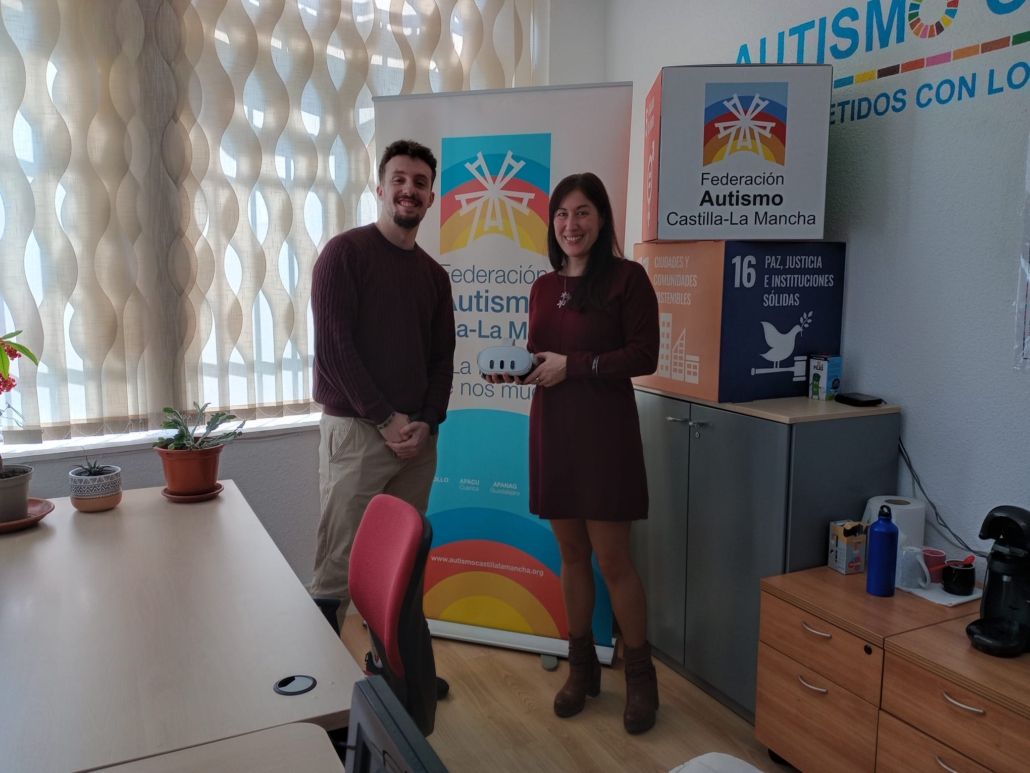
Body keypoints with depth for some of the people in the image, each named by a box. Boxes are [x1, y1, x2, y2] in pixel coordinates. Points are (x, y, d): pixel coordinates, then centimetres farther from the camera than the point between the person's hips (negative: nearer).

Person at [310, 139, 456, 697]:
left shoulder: (433, 274, 14)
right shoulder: (345, 252, -3)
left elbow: (442, 358, 14)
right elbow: (334, 346, -11)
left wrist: (426, 422, -2)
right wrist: (387, 420, -12)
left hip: (417, 438, 5)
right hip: (356, 431, -5)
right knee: (339, 567, -3)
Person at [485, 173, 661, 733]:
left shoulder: (626, 277, -6)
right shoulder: (544, 286, 12)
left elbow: (644, 355, -12)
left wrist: (572, 366, -16)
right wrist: (515, 369, -3)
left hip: (604, 432, -5)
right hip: (551, 430, 6)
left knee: (612, 560, 0)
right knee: (571, 554, 14)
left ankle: (640, 676, 20)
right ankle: (582, 667, 30)